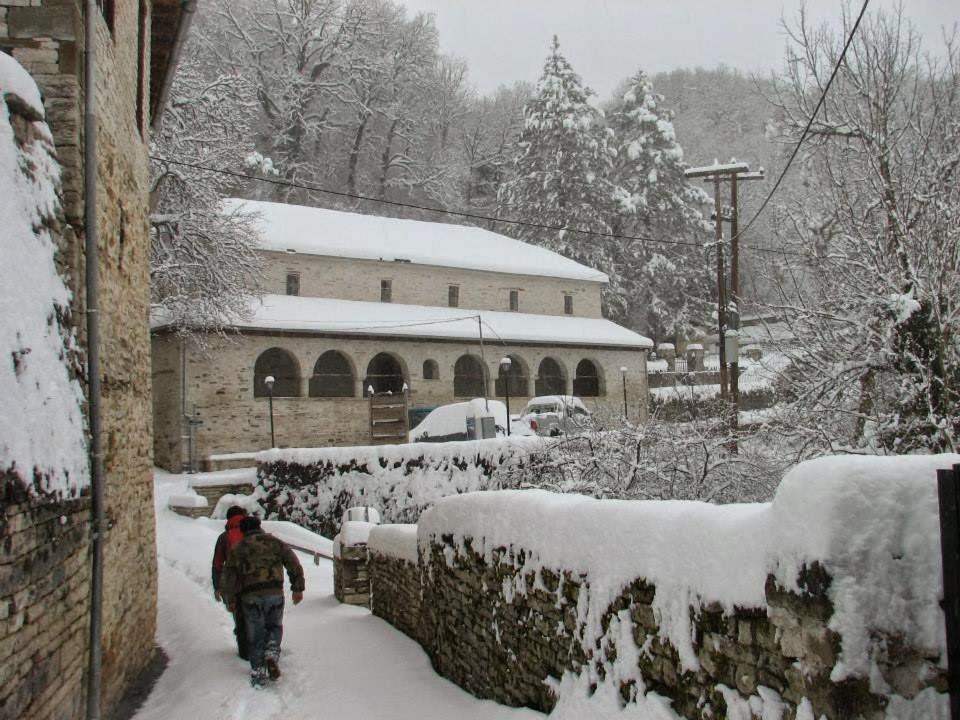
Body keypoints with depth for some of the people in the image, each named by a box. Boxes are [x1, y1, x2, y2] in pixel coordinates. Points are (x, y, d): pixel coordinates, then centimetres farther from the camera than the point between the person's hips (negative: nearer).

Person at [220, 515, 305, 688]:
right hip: (275, 594, 0)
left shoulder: (238, 549, 8)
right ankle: (272, 655, -3)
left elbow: (227, 578, 5)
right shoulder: (275, 543, 9)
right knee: (274, 627, 20)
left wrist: (231, 601, 13)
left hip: (250, 597, 0)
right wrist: (297, 588, 10)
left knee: (255, 635, 11)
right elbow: (294, 565, 4)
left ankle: (258, 673, 12)